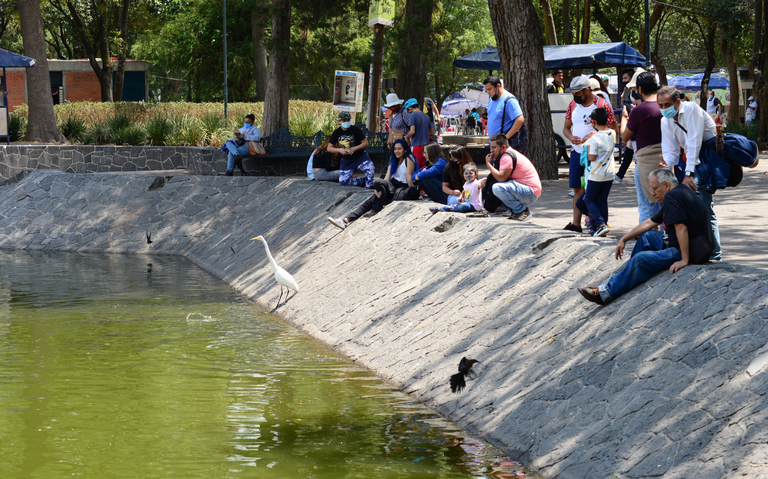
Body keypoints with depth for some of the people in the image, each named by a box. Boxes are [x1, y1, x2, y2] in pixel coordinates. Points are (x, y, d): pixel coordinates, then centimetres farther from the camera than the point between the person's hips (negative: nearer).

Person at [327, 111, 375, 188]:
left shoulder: (356, 130, -11)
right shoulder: (337, 132, -2)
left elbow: (366, 143, -11)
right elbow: (329, 148, 2)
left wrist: (354, 149, -25)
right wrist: (340, 150, -17)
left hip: (360, 156, -4)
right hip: (346, 161, 4)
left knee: (370, 167, -34)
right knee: (343, 181, -8)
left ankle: (368, 185, -12)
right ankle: (363, 181, 12)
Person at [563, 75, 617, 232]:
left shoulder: (602, 105, -8)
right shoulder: (573, 105, 8)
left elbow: (613, 130, -6)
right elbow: (566, 127, 16)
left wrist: (595, 135, -19)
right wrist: (571, 137, -6)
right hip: (576, 152, 5)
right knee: (578, 189, 5)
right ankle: (576, 224, 7)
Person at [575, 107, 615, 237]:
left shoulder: (595, 138, -19)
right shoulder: (612, 134, 2)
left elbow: (591, 157, -18)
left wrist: (588, 145, -5)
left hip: (596, 176, -6)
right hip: (609, 175, 6)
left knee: (589, 200, 6)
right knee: (602, 201, 12)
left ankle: (600, 224, -10)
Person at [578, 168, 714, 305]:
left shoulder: (672, 197, -17)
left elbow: (681, 228, -27)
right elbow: (649, 223, 22)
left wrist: (684, 260, -29)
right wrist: (624, 239, 23)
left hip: (691, 251, -11)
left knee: (641, 259, -19)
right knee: (647, 237, 22)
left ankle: (608, 291, -12)